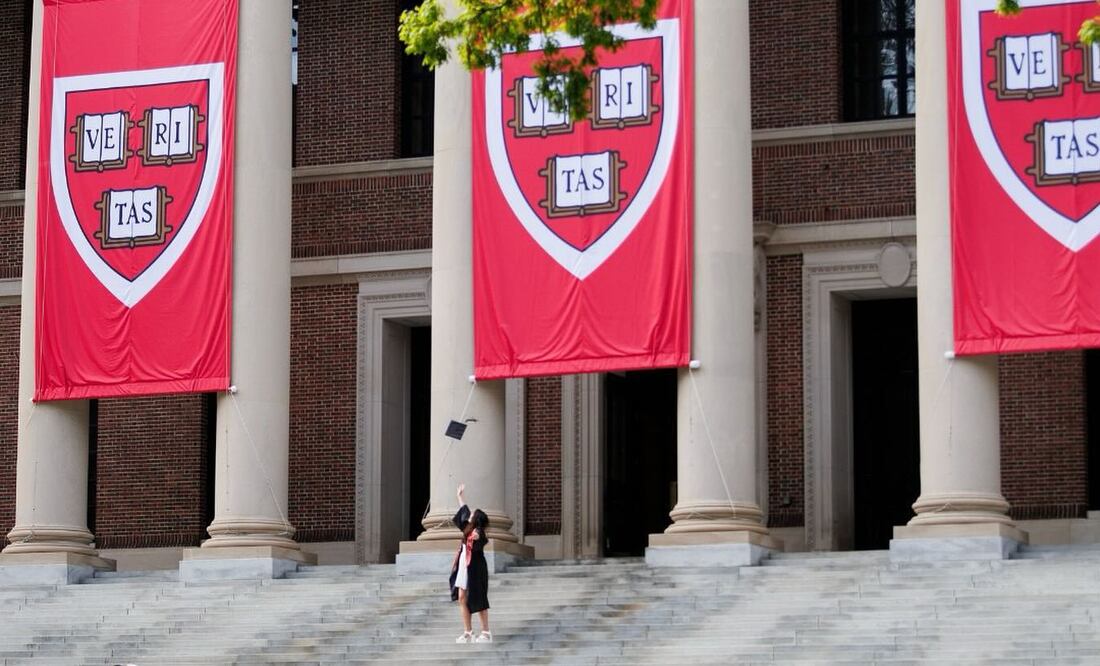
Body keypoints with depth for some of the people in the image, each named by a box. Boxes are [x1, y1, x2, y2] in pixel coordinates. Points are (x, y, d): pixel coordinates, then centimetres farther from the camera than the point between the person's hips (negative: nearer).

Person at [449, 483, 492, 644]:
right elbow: (464, 511, 26)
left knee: (478, 601, -5)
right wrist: (460, 496, 37)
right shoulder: (468, 530, 10)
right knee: (462, 599, 6)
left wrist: (477, 538, -60)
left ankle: (486, 634, -1)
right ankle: (468, 633, 9)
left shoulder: (477, 532, -13)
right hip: (464, 569, 9)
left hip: (475, 570, -9)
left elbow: (482, 541, -38)